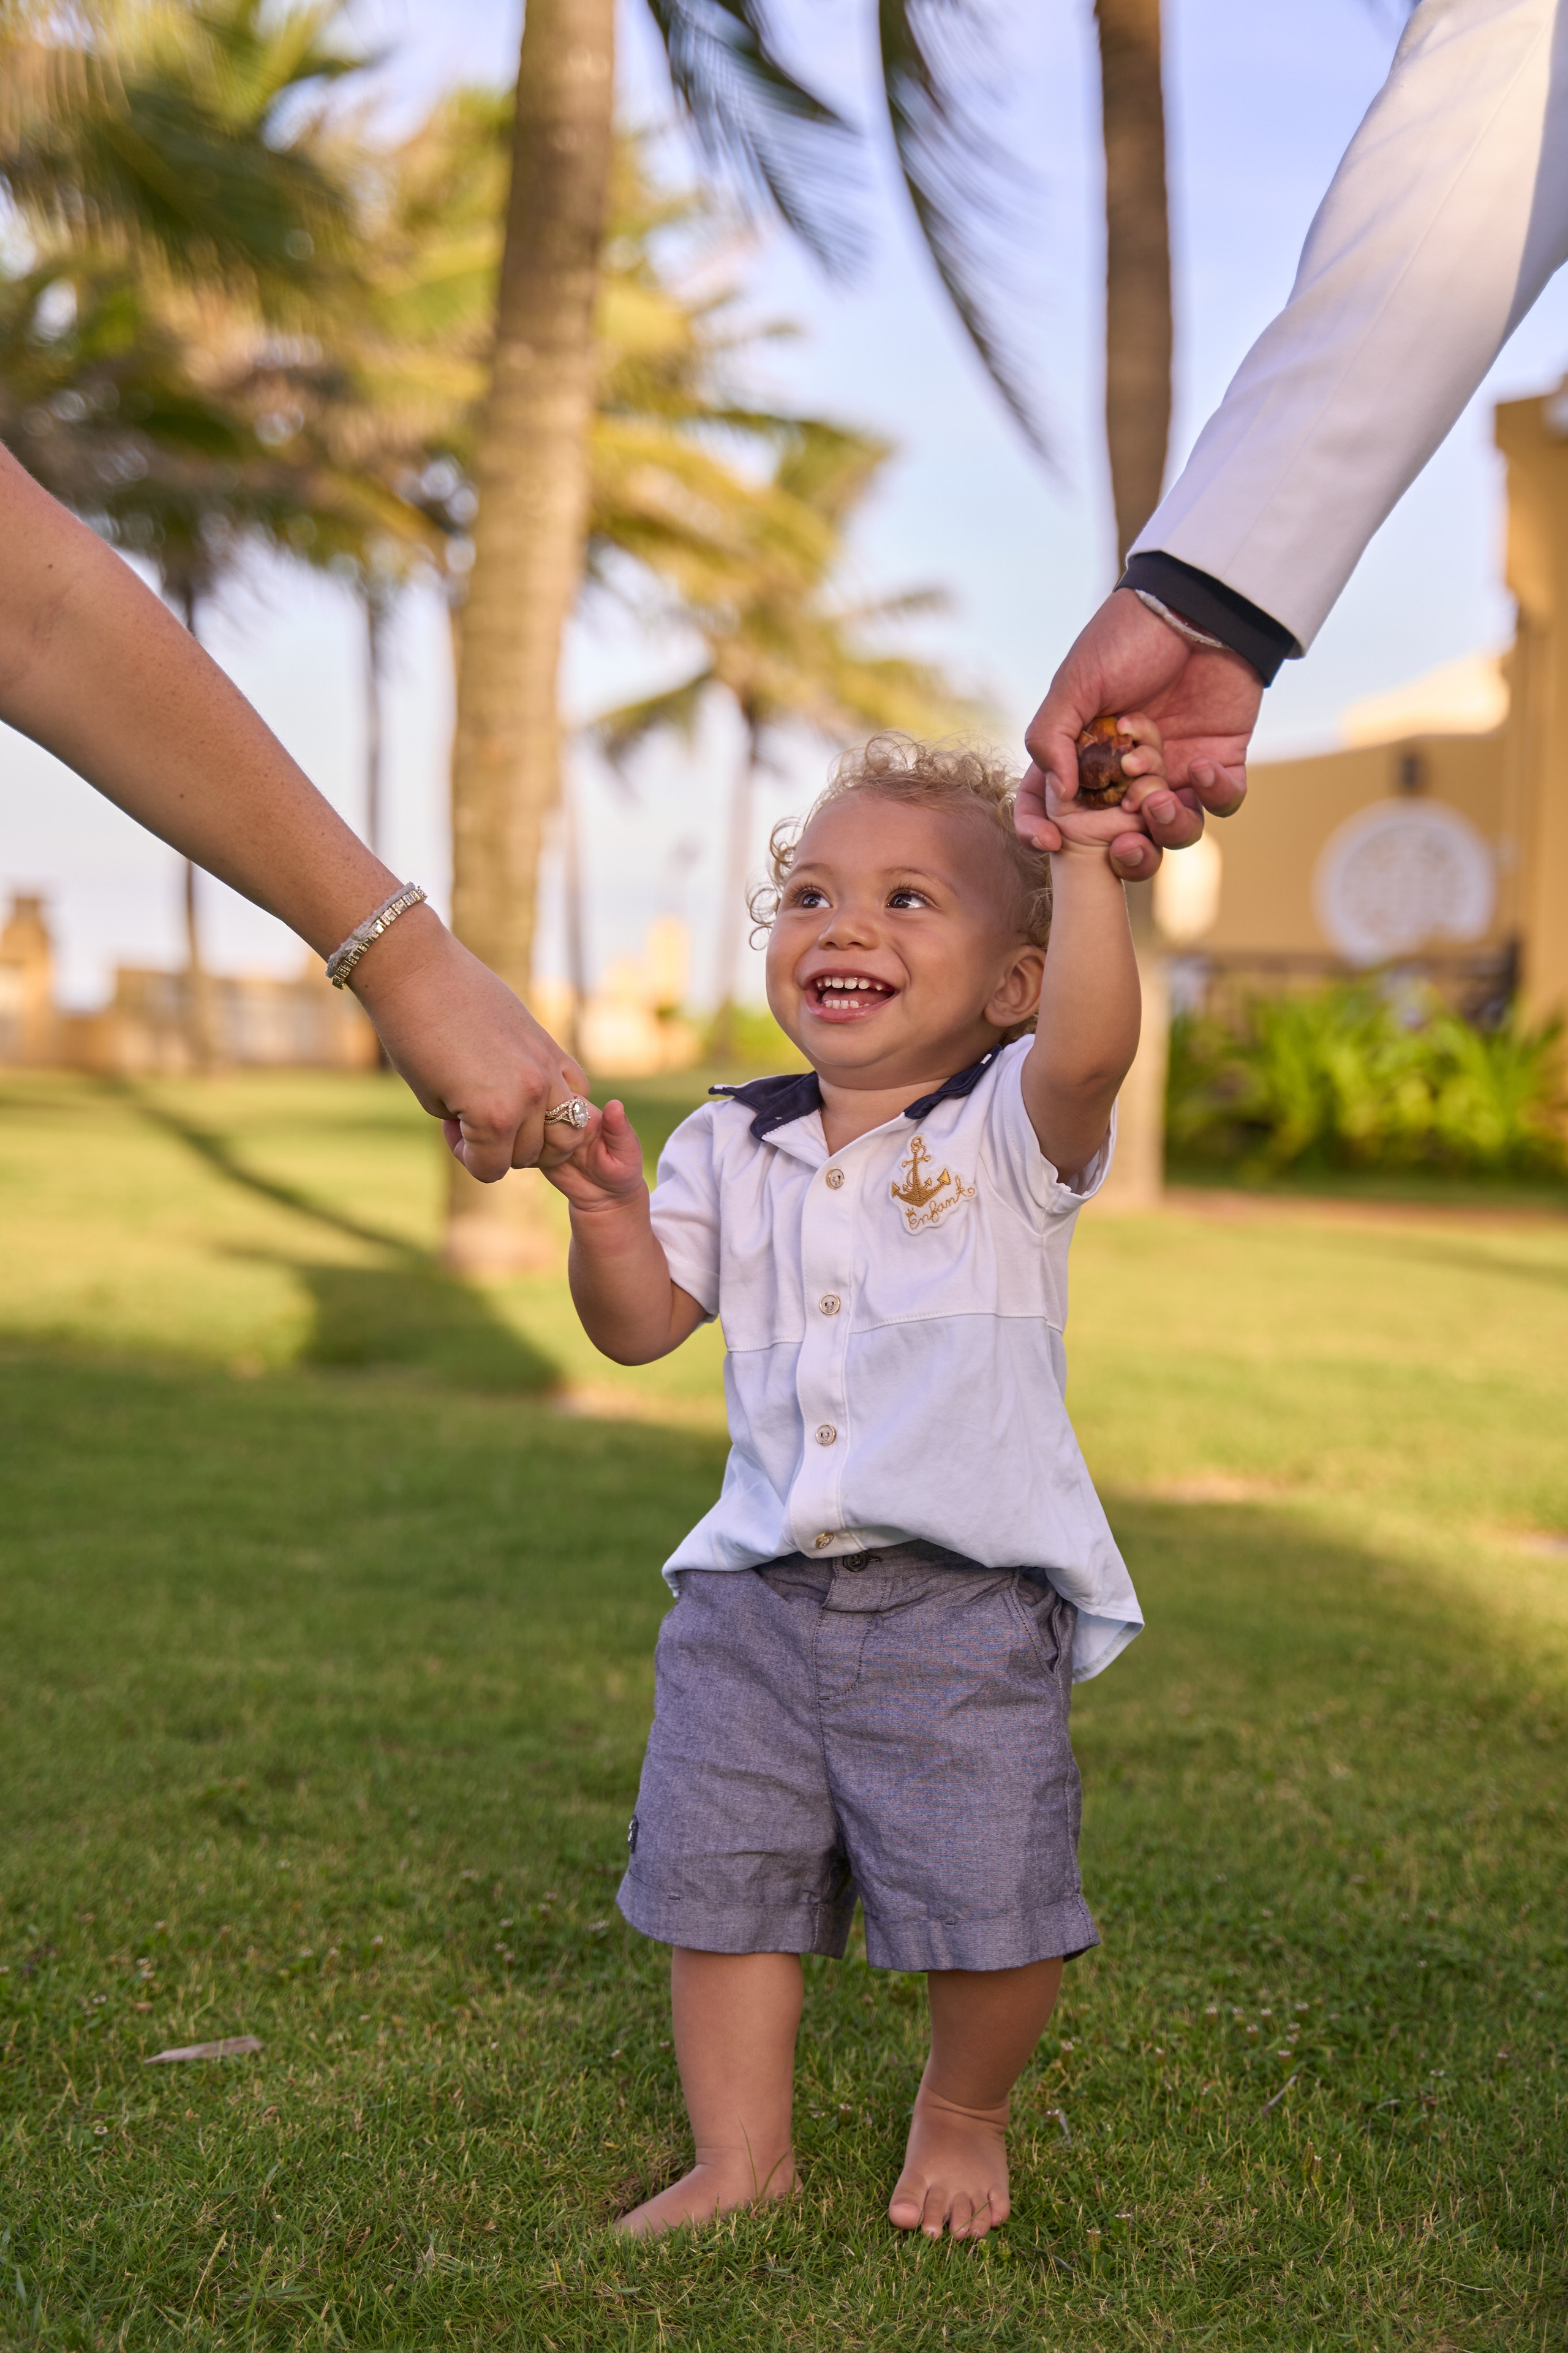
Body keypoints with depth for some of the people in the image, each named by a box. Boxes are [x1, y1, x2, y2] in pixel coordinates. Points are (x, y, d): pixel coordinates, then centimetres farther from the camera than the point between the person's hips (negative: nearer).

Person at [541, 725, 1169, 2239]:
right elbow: (640, 1324, 6)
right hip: (759, 1589, 4)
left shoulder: (1008, 1129, -4)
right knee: (720, 1879, 9)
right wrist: (606, 1213, -11)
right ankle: (742, 2159, 29)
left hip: (965, 1600, -4)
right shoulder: (730, 1146, 8)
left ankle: (961, 2116, 31)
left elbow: (1092, 1046, -27)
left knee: (986, 1905, 0)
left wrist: (1082, 863, -29)